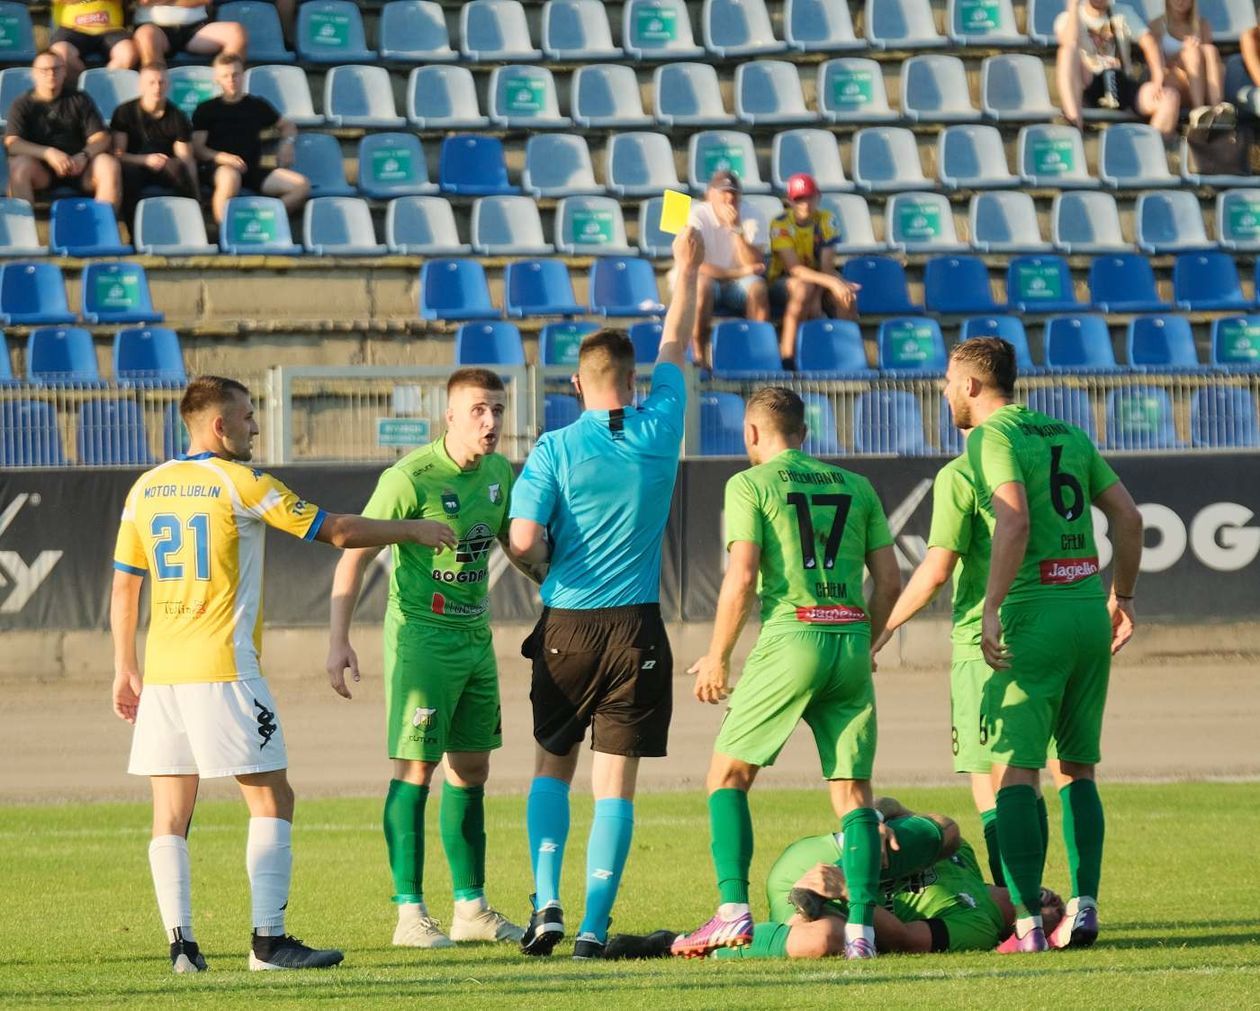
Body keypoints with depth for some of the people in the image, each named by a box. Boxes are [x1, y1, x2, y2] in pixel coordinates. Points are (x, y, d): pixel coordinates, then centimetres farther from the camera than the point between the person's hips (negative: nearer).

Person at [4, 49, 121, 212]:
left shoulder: (79, 100, 14)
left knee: (109, 164, -27)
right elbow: (12, 143, -8)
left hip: (77, 166, 2)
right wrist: (48, 153, -24)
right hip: (41, 170, -1)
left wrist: (84, 155, -19)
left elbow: (101, 138, 4)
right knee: (19, 164, -33)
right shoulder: (23, 105, 8)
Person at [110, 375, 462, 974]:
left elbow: (123, 585, 15)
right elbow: (339, 532, -2)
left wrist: (126, 670, 22)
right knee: (272, 800, 0)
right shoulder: (239, 484, -6)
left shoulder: (146, 488, 10)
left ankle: (181, 943, -1)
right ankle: (268, 940, -7)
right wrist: (414, 531, 12)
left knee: (170, 814, 6)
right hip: (223, 671, -6)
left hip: (162, 675, 6)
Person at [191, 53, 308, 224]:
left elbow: (287, 126, 33)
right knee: (230, 177, -44)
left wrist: (287, 143, 10)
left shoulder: (258, 106, 20)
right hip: (217, 169, -4)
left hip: (252, 170, 4)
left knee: (302, 185, -18)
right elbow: (197, 148, 2)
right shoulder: (206, 110, 10)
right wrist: (220, 157, -18)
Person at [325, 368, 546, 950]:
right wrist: (338, 640, -21)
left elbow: (515, 543, 24)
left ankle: (471, 908, 21)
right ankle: (410, 914, -4)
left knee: (471, 771, 12)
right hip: (421, 635, -8)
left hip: (476, 636, 8)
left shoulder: (499, 472, 6)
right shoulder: (411, 478, -16)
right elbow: (355, 556, -14)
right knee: (416, 770, -7)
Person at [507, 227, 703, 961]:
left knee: (552, 767, 16)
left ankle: (548, 901, 0)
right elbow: (676, 348, 16)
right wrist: (687, 270, 29)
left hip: (568, 625, -1)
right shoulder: (658, 431, -1)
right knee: (615, 782, 2)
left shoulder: (556, 450, -7)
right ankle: (595, 925, -4)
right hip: (637, 628, 1)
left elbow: (524, 541, -14)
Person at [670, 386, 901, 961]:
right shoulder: (856, 487, 16)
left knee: (728, 775, 7)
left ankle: (734, 913, -4)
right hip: (851, 642, 4)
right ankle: (862, 929, -3)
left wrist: (717, 658, 3)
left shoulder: (751, 484, 2)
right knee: (852, 790, 7)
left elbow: (741, 579, -7)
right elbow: (889, 580, 12)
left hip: (791, 638, -4)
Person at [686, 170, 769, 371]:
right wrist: (738, 272, -20)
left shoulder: (749, 217, -5)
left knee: (757, 287, -30)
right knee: (702, 285, -36)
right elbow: (695, 266, -21)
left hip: (737, 288, 2)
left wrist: (736, 229, -25)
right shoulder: (697, 216, -12)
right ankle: (699, 355, -31)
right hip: (707, 280, -2)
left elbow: (756, 266, -16)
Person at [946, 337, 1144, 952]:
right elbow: (1128, 516, 15)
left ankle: (1028, 924, -13)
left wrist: (992, 610, -22)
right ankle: (1083, 908, 6)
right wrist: (1121, 597, 23)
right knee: (1077, 769, 14)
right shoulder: (1070, 436, 16)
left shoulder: (992, 437, -5)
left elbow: (1014, 522, -20)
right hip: (1089, 611, 7)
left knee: (1014, 771, -6)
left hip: (1035, 615, -7)